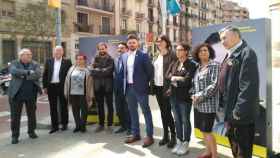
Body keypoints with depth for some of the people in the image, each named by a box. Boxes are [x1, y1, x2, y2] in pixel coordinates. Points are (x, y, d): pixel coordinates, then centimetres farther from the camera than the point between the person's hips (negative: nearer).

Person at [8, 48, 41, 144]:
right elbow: (14, 72, -20)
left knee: (32, 114, 12)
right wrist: (28, 72, -22)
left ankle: (31, 131, 28)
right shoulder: (14, 63, 2)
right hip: (17, 93, -2)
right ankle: (15, 136, 14)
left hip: (31, 94, 2)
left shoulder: (35, 64, 6)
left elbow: (38, 74, -13)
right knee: (15, 116, 2)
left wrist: (24, 76, -19)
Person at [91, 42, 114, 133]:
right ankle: (101, 124, 20)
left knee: (109, 105, 5)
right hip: (98, 86, 3)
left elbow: (109, 71, -12)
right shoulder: (95, 59, 11)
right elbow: (93, 72, 1)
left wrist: (98, 71, -6)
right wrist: (103, 71, -9)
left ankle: (110, 124, 13)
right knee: (100, 106, 10)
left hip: (108, 85, -3)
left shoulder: (110, 59, 1)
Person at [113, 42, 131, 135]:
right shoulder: (116, 60, 13)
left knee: (127, 109, 3)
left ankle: (129, 127, 15)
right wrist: (115, 85, 7)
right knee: (119, 109, 13)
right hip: (117, 88, 7)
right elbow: (115, 73, 14)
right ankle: (123, 125, 27)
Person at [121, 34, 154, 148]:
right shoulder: (124, 56, 10)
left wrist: (147, 83, -4)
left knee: (146, 111, 2)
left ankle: (149, 136, 10)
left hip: (140, 87, -6)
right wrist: (125, 84, 8)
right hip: (129, 87, 6)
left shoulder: (143, 55, -8)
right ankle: (135, 134, 27)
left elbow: (150, 70, -7)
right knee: (132, 111, 14)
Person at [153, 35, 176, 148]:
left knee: (167, 111, -4)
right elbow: (153, 70, 14)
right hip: (157, 87, 6)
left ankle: (173, 136, 11)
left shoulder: (171, 55, -6)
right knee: (162, 111, 12)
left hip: (166, 87, -6)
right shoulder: (156, 56, 14)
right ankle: (165, 135, 23)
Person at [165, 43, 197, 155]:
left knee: (185, 121, 7)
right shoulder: (174, 64, 10)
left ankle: (185, 144, 21)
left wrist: (175, 80, -8)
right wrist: (177, 78, -16)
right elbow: (167, 75, -1)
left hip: (185, 97, -6)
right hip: (173, 96, 6)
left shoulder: (191, 64, -9)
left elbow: (187, 80, -20)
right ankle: (179, 142, 28)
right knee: (177, 120, 14)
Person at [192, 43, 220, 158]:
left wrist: (200, 96, -17)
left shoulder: (214, 65, -8)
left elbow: (214, 85, -17)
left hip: (208, 104, -7)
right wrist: (194, 95, 0)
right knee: (203, 130, 14)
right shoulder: (198, 67, 12)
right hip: (198, 104, 7)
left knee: (207, 131, -2)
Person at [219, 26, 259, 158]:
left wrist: (239, 111, -23)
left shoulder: (247, 53, -16)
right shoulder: (230, 55, 13)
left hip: (241, 112, -9)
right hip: (230, 110, 9)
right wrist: (223, 103, 15)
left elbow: (249, 86, -24)